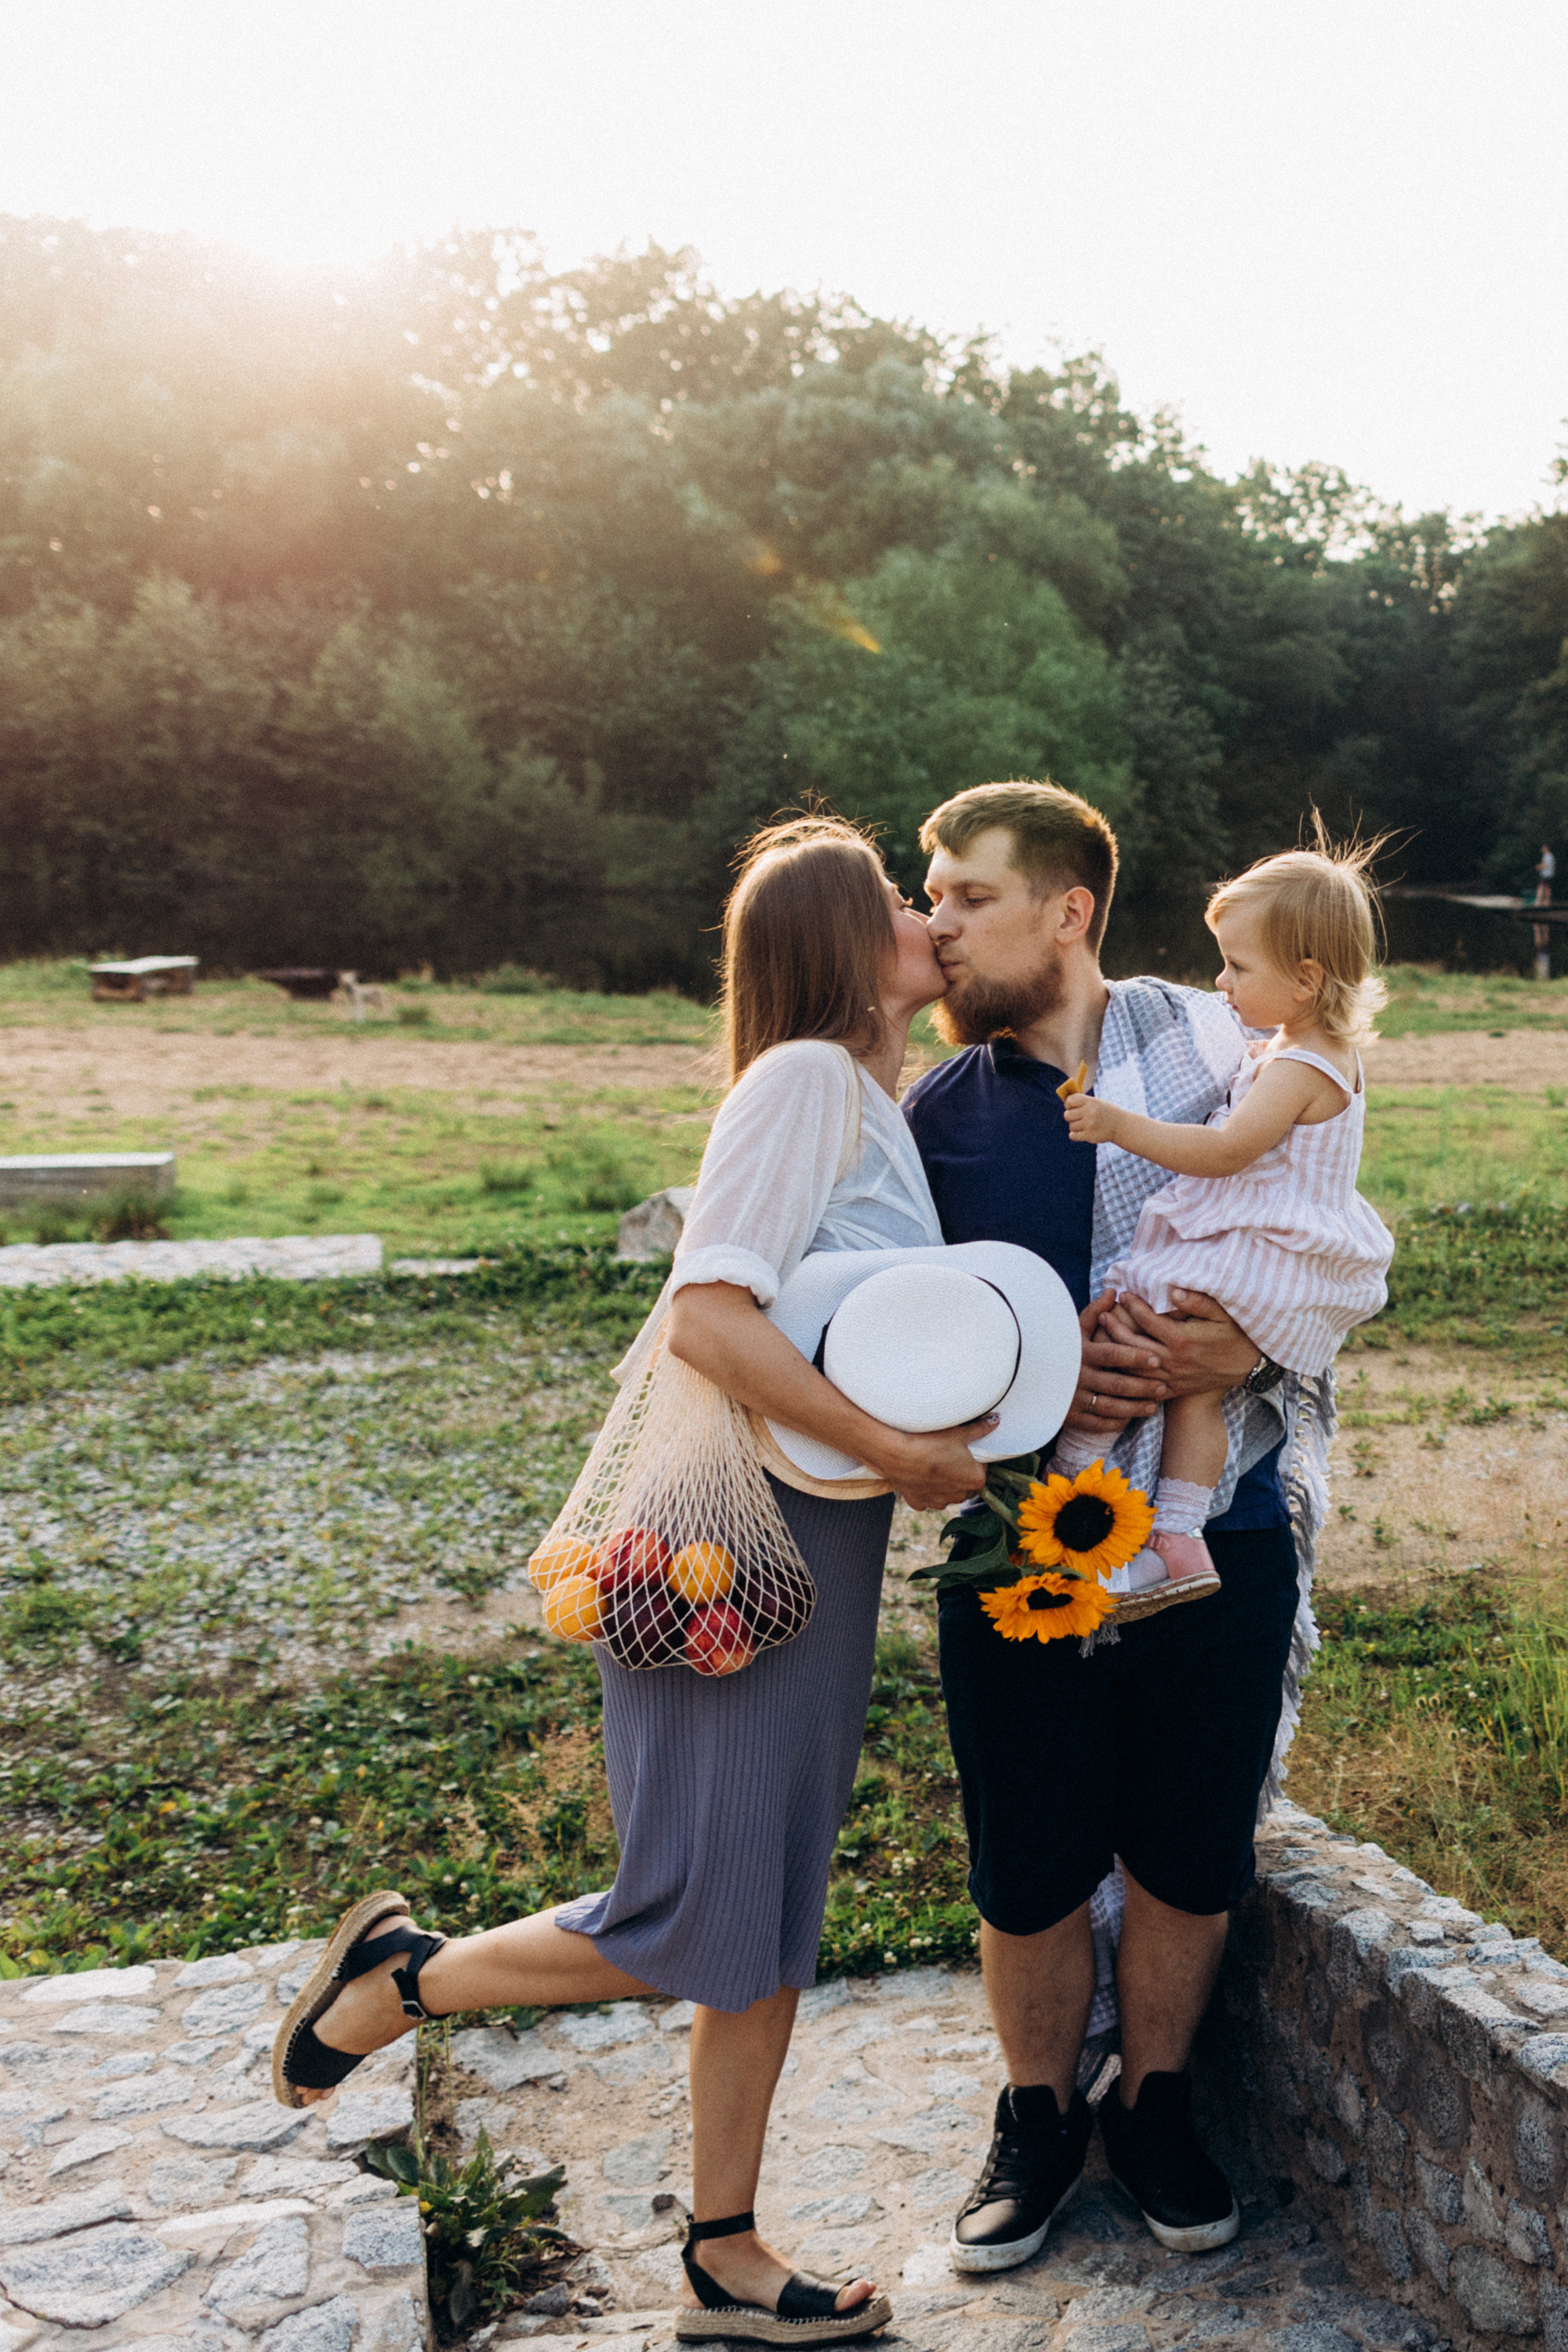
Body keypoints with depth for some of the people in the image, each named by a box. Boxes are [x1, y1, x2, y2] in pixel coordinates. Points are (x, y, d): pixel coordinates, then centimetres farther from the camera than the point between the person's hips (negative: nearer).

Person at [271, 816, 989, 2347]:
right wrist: (902, 1455, -21)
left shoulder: (879, 1105, 15)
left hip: (817, 1562, 9)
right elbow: (707, 1315, -26)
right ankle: (400, 1976, 24)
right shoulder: (807, 1075, -14)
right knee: (693, 1926, -1)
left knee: (772, 1931, 16)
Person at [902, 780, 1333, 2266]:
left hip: (1220, 1542, 0)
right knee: (1029, 1875, 10)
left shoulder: (1208, 1046, 0)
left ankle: (1154, 2105, 40)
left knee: (1189, 1860, 13)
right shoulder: (933, 1114, 4)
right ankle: (1038, 2118, 37)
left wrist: (1247, 1347, -18)